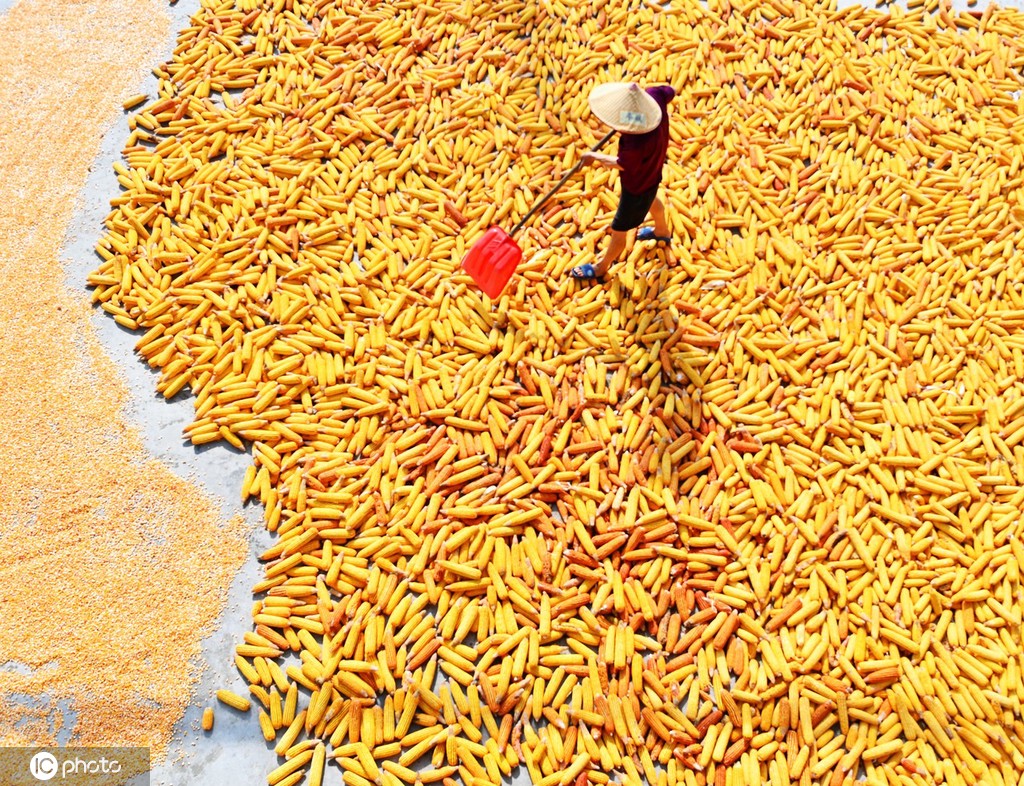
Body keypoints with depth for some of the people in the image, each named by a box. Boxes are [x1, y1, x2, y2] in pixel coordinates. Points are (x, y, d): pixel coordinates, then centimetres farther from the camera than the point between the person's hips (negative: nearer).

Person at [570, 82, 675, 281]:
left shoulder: (636, 144, -48)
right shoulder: (655, 95, -31)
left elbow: (621, 164, -26)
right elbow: (670, 91, -5)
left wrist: (595, 157, -9)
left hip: (637, 187, -8)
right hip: (651, 172, 8)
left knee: (618, 231, 17)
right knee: (651, 200, 40)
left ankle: (601, 268, 42)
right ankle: (662, 231, 69)